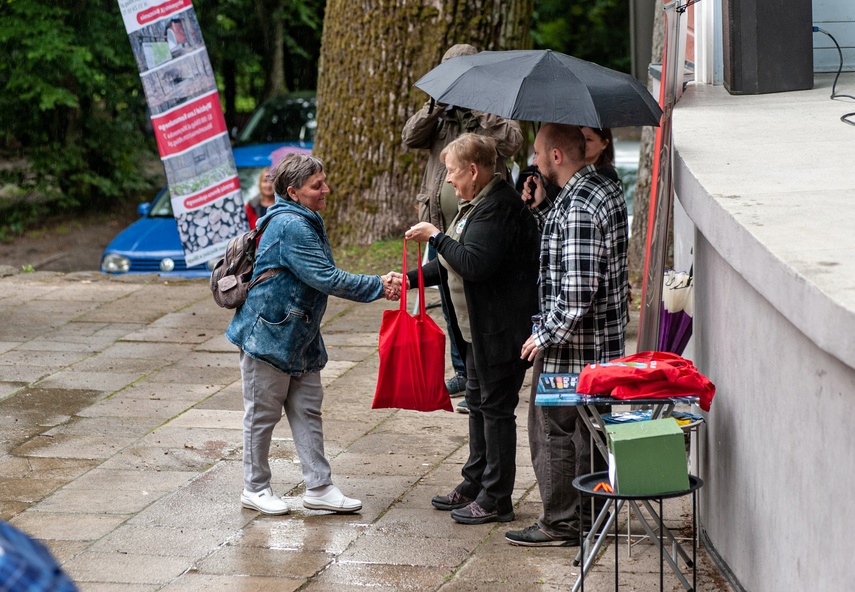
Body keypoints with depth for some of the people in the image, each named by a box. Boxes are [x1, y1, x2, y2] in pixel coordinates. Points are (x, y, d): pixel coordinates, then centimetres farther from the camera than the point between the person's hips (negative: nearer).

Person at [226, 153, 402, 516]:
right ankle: (255, 488, 14)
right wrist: (379, 287, -17)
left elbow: (324, 279, 9)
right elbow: (326, 280, -24)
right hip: (268, 334, -10)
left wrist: (379, 285, -4)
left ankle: (319, 488, 12)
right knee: (263, 414, 3)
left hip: (300, 337, 10)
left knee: (307, 411, 9)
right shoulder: (291, 226, -21)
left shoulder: (307, 224, 11)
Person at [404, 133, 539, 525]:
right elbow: (454, 265, 20)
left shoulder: (498, 208, -21)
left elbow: (475, 263, -31)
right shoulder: (475, 205, 13)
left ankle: (496, 499, 4)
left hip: (501, 330, -11)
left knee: (496, 409, -3)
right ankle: (474, 486, 30)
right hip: (478, 329, 11)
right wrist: (411, 278, 12)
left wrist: (436, 237, -19)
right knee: (478, 404, 18)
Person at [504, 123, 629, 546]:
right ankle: (589, 514, 29)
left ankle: (560, 524, 12)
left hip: (570, 348, -10)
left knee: (553, 431, 4)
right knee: (587, 430, 19)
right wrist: (541, 208, 7)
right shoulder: (606, 189, 7)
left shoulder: (577, 207, -25)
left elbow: (577, 291, -29)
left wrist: (545, 336, -17)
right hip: (604, 341, 10)